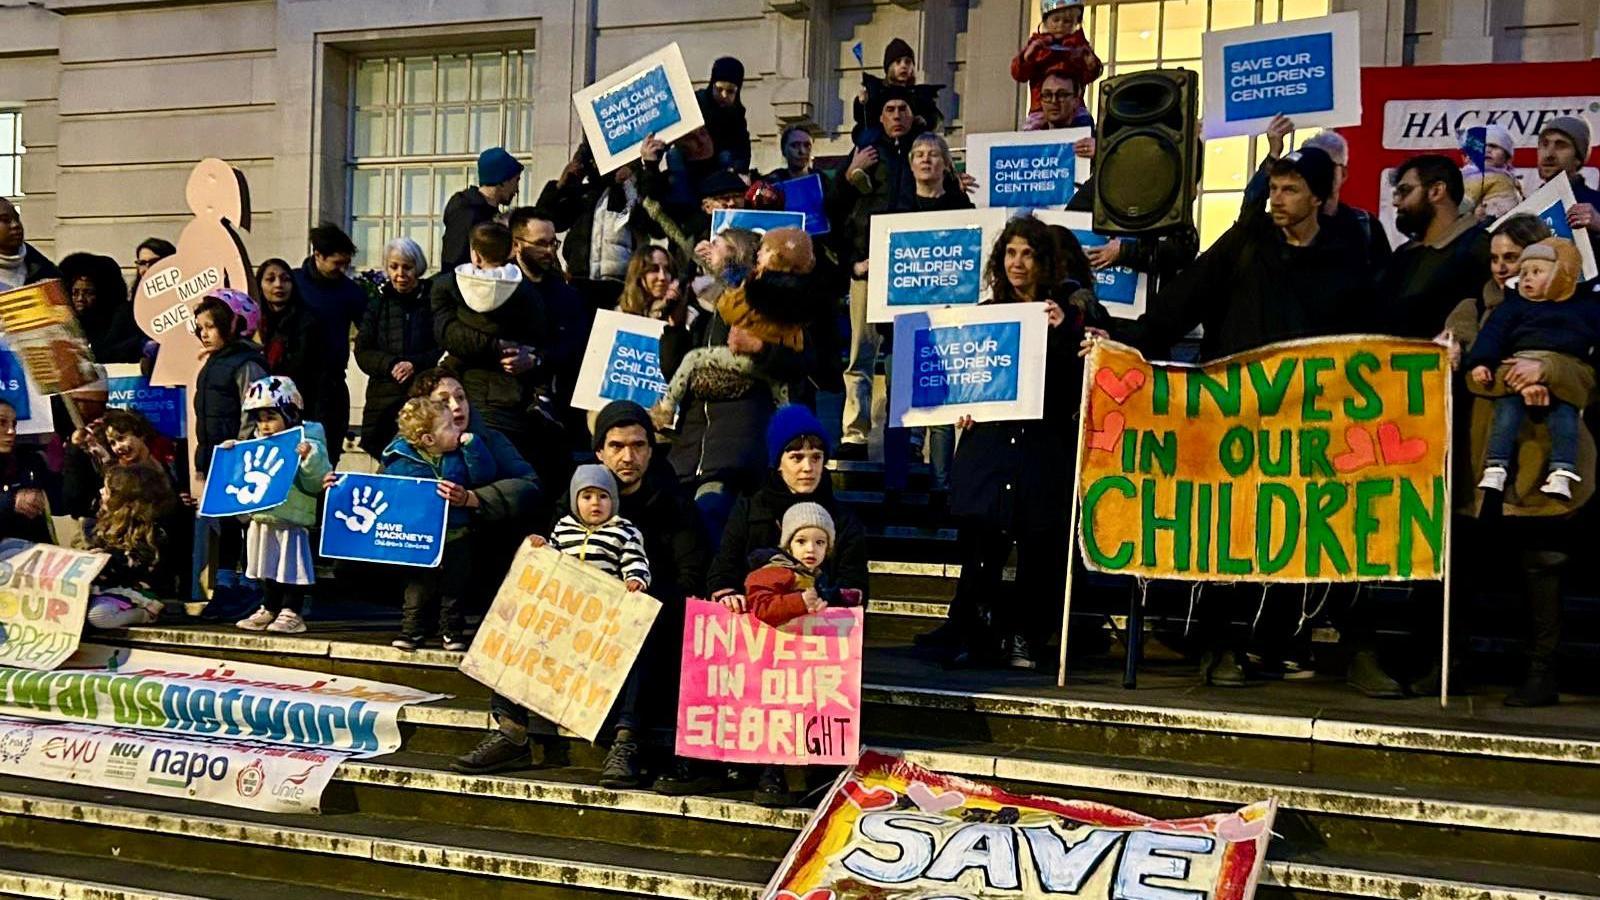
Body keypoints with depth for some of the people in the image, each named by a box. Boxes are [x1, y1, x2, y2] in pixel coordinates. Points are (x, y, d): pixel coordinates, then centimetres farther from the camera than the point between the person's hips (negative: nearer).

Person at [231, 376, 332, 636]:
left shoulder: (305, 443, -10)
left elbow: (318, 479, -20)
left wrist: (310, 457, -36)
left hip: (292, 519, -7)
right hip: (262, 519, 7)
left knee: (292, 569, -2)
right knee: (268, 567, 16)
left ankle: (292, 613, 5)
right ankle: (269, 610, 26)